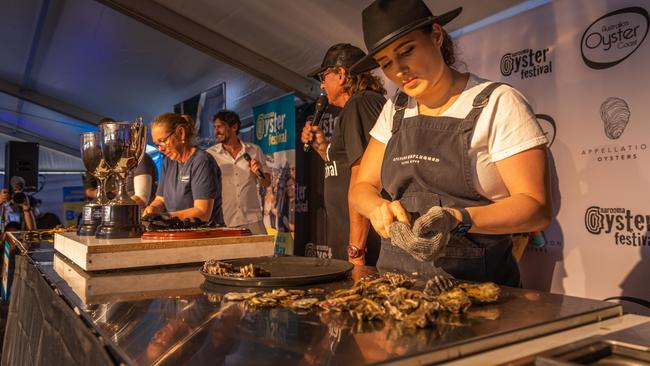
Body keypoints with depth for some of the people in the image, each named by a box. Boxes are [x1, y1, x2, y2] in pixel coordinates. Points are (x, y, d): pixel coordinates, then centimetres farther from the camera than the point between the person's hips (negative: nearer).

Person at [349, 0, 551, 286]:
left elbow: (537, 208, -8)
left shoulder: (499, 104, -4)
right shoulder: (394, 112, 11)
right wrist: (379, 208, -12)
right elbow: (362, 188, 10)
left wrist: (457, 219, -24)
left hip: (477, 282, -3)